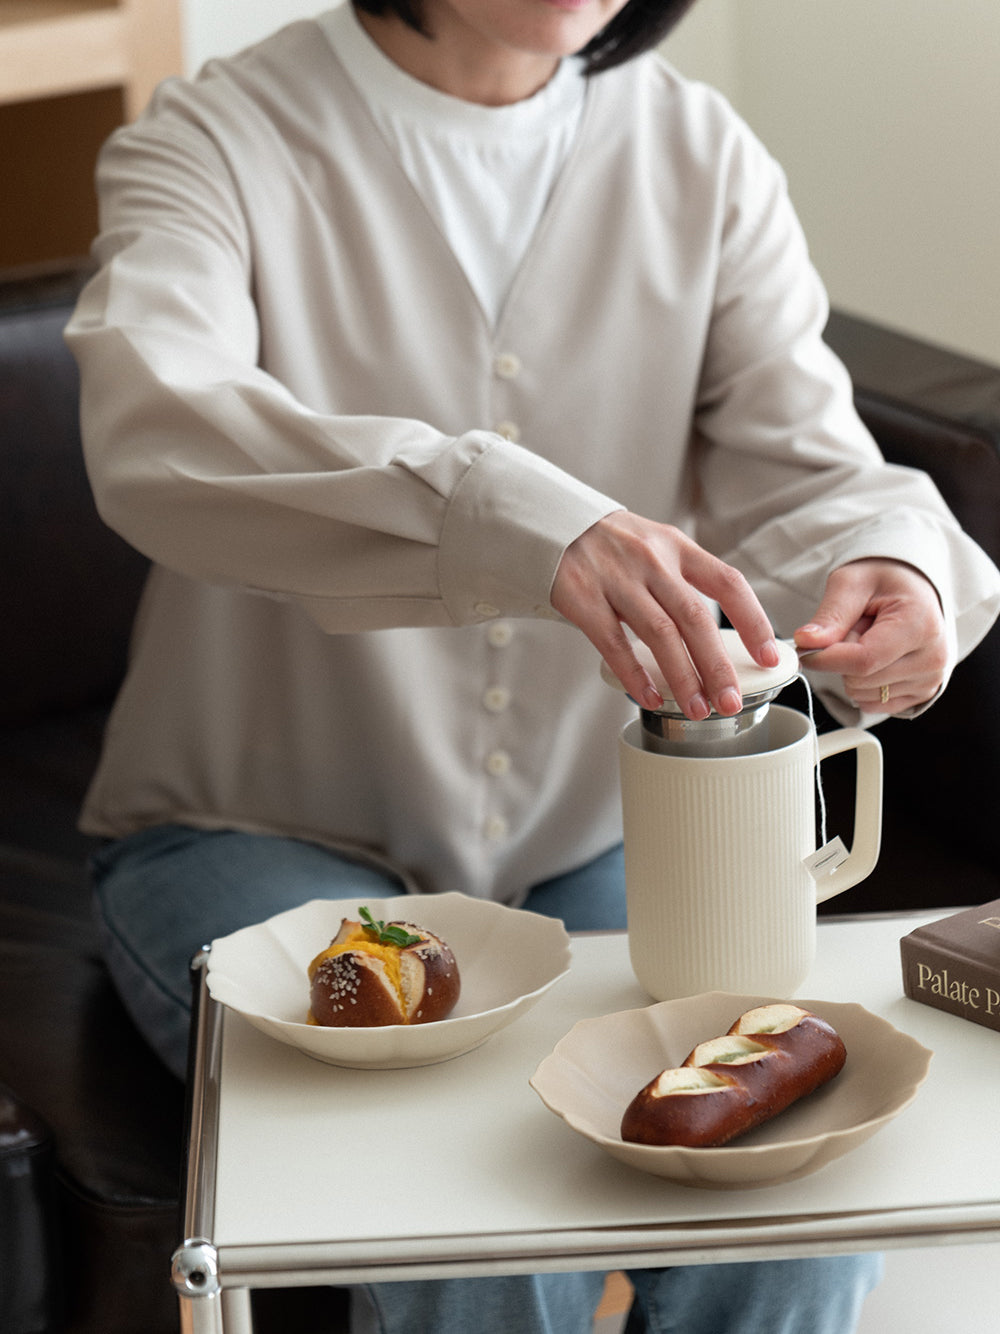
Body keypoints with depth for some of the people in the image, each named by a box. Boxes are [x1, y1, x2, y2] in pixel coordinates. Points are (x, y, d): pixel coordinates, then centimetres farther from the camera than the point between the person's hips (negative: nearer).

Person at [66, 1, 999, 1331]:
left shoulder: (705, 160, 3)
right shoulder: (218, 143, -11)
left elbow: (802, 465, -6)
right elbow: (151, 436, -31)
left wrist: (889, 573, -32)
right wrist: (516, 521, -48)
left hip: (597, 845, 4)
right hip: (266, 836, -3)